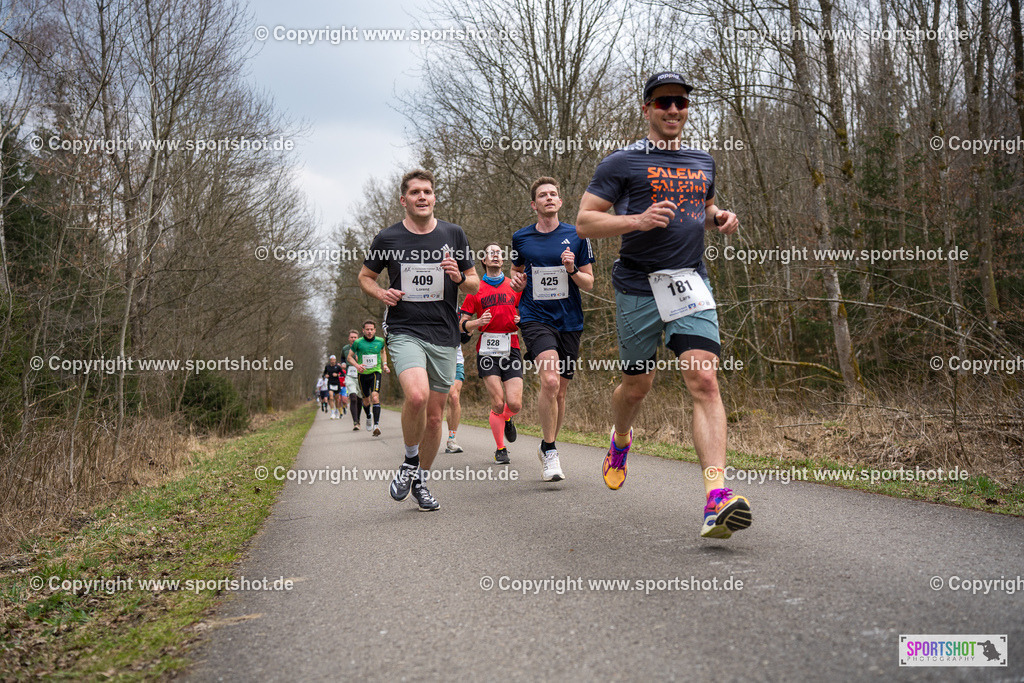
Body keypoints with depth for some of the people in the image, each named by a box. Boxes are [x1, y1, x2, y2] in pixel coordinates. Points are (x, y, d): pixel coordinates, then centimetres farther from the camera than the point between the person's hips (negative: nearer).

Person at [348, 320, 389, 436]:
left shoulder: (380, 341, 0)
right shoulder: (358, 342, -5)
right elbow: (350, 357, 3)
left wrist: (384, 364, 9)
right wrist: (357, 365, -15)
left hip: (375, 372, -1)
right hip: (363, 373, 1)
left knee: (375, 397, -20)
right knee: (366, 400, 12)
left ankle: (376, 424, -24)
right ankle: (368, 417, 43)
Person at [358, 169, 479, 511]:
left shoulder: (454, 235, 6)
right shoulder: (387, 238, 2)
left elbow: (475, 284, 13)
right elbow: (365, 276, 16)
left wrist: (459, 277, -10)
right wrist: (381, 293, -5)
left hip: (444, 336, 3)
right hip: (404, 331, -2)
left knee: (434, 415, 6)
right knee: (417, 396, -27)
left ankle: (421, 481, 26)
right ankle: (410, 461, 0)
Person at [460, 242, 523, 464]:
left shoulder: (515, 286, 12)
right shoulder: (475, 289, 7)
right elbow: (463, 324, 7)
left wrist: (522, 320, -3)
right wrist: (478, 322, -14)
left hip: (511, 348, 2)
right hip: (487, 350, -2)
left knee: (514, 404, -8)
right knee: (498, 404, -9)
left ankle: (507, 420, 29)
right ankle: (500, 449, 10)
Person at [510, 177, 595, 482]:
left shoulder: (576, 236, 4)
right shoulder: (521, 238, 6)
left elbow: (589, 283, 7)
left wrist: (572, 270, -13)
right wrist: (517, 282, -1)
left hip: (569, 322, 2)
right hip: (535, 317, -2)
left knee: (559, 392, 8)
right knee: (550, 381, -23)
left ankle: (547, 447, 31)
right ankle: (550, 452, -9)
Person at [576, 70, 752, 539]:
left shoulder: (702, 163, 16)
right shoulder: (622, 163, 0)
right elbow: (585, 221, -4)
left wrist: (719, 219, 9)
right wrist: (638, 220, -19)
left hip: (691, 285, 3)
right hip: (639, 288, -3)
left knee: (705, 382, -14)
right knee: (638, 384, 9)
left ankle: (717, 498, -21)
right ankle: (620, 439, 45)